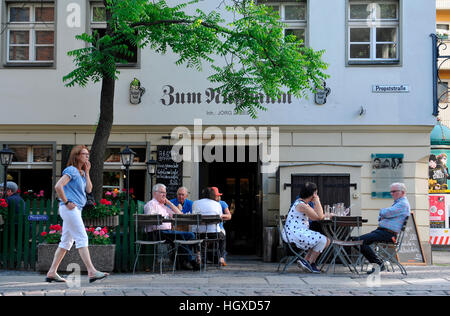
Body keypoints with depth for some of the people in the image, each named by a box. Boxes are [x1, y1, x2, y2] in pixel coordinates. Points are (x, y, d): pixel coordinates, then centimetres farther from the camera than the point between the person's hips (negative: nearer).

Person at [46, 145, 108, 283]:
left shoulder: (81, 172, 18)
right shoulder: (71, 170, -10)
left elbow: (89, 189, 12)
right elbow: (58, 186, -21)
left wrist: (87, 172, 8)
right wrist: (66, 202, -16)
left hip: (75, 209, 10)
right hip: (70, 209, -10)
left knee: (66, 242, 11)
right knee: (82, 239, -12)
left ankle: (52, 273, 15)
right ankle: (92, 272, -13)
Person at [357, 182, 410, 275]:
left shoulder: (403, 204, -9)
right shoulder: (398, 203, 26)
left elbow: (386, 213, -20)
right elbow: (381, 215, 28)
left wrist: (382, 210, 3)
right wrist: (381, 217, 4)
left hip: (388, 234, -11)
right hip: (382, 230, 11)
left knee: (361, 240, -21)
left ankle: (379, 263, -11)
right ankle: (376, 263, 0)